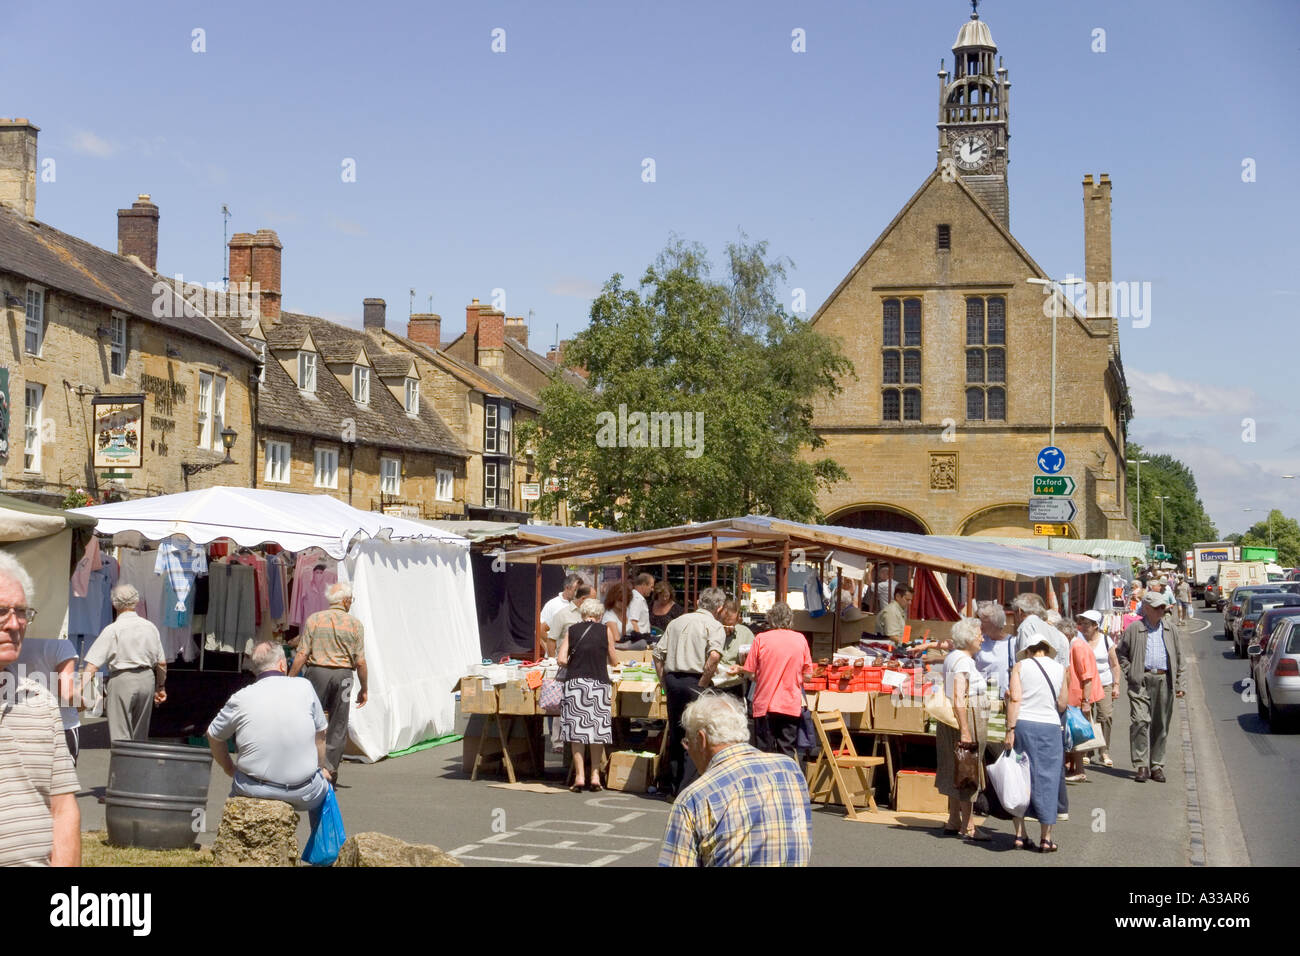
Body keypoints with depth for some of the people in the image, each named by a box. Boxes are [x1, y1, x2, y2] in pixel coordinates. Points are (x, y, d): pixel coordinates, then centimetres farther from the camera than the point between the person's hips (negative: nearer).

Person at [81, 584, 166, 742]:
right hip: (147, 679, 5)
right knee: (140, 735, 17)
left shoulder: (112, 630, -9)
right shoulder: (150, 627, 4)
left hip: (122, 680, -5)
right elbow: (161, 663, 10)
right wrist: (161, 687, 22)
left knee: (120, 736, 0)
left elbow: (92, 664, -15)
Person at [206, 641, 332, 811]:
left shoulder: (241, 698, -5)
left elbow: (214, 736, 10)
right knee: (324, 782, 31)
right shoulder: (304, 687, -5)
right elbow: (320, 735, 6)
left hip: (254, 790, 1)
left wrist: (229, 768, 27)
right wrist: (322, 766, 23)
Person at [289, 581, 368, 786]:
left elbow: (302, 655, -4)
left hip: (317, 671, -1)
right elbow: (360, 662, 0)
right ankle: (331, 769, 9)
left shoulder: (314, 619, 0)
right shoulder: (355, 624, 2)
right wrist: (364, 688, 9)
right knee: (338, 726, 9)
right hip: (343, 675, 1)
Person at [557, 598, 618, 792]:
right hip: (599, 683, 0)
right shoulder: (606, 631, 6)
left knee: (576, 731, 3)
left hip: (575, 683, 0)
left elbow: (562, 660, 0)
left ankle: (579, 776, 0)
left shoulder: (572, 630, 7)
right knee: (598, 731, 7)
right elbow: (613, 661, 12)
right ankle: (595, 775, 8)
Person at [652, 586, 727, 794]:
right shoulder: (714, 626, -2)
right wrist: (703, 684, -12)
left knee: (675, 733, 13)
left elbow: (658, 654, 13)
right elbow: (714, 655, -20)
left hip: (672, 680, 6)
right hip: (694, 681, -6)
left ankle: (674, 788, 19)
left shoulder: (677, 622, 16)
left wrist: (665, 683, 14)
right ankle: (687, 787, -7)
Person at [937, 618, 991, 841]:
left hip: (952, 720, 10)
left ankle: (953, 821, 23)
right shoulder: (963, 661, -17)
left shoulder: (952, 657, 14)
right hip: (967, 717, -10)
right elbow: (959, 699, -23)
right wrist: (965, 731, -25)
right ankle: (967, 826, -1)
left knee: (957, 771, 16)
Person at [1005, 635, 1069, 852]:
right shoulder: (1060, 669, 7)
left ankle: (1020, 835, 11)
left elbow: (1015, 700, -7)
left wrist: (1010, 730, -8)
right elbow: (1062, 705, 8)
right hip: (1050, 727, 1)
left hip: (1022, 724, -1)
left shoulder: (1021, 666, 2)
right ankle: (1046, 838, 10)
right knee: (1046, 781, 7)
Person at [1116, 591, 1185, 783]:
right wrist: (1130, 674, -2)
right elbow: (1121, 653, 9)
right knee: (1140, 721, -12)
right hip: (1142, 681, -3)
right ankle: (1141, 765, -9)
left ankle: (1157, 765, 14)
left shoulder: (1170, 629, 13)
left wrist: (1178, 683, 11)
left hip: (1164, 681, 3)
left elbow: (1178, 656, 17)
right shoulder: (1133, 629, 3)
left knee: (1161, 725, 6)